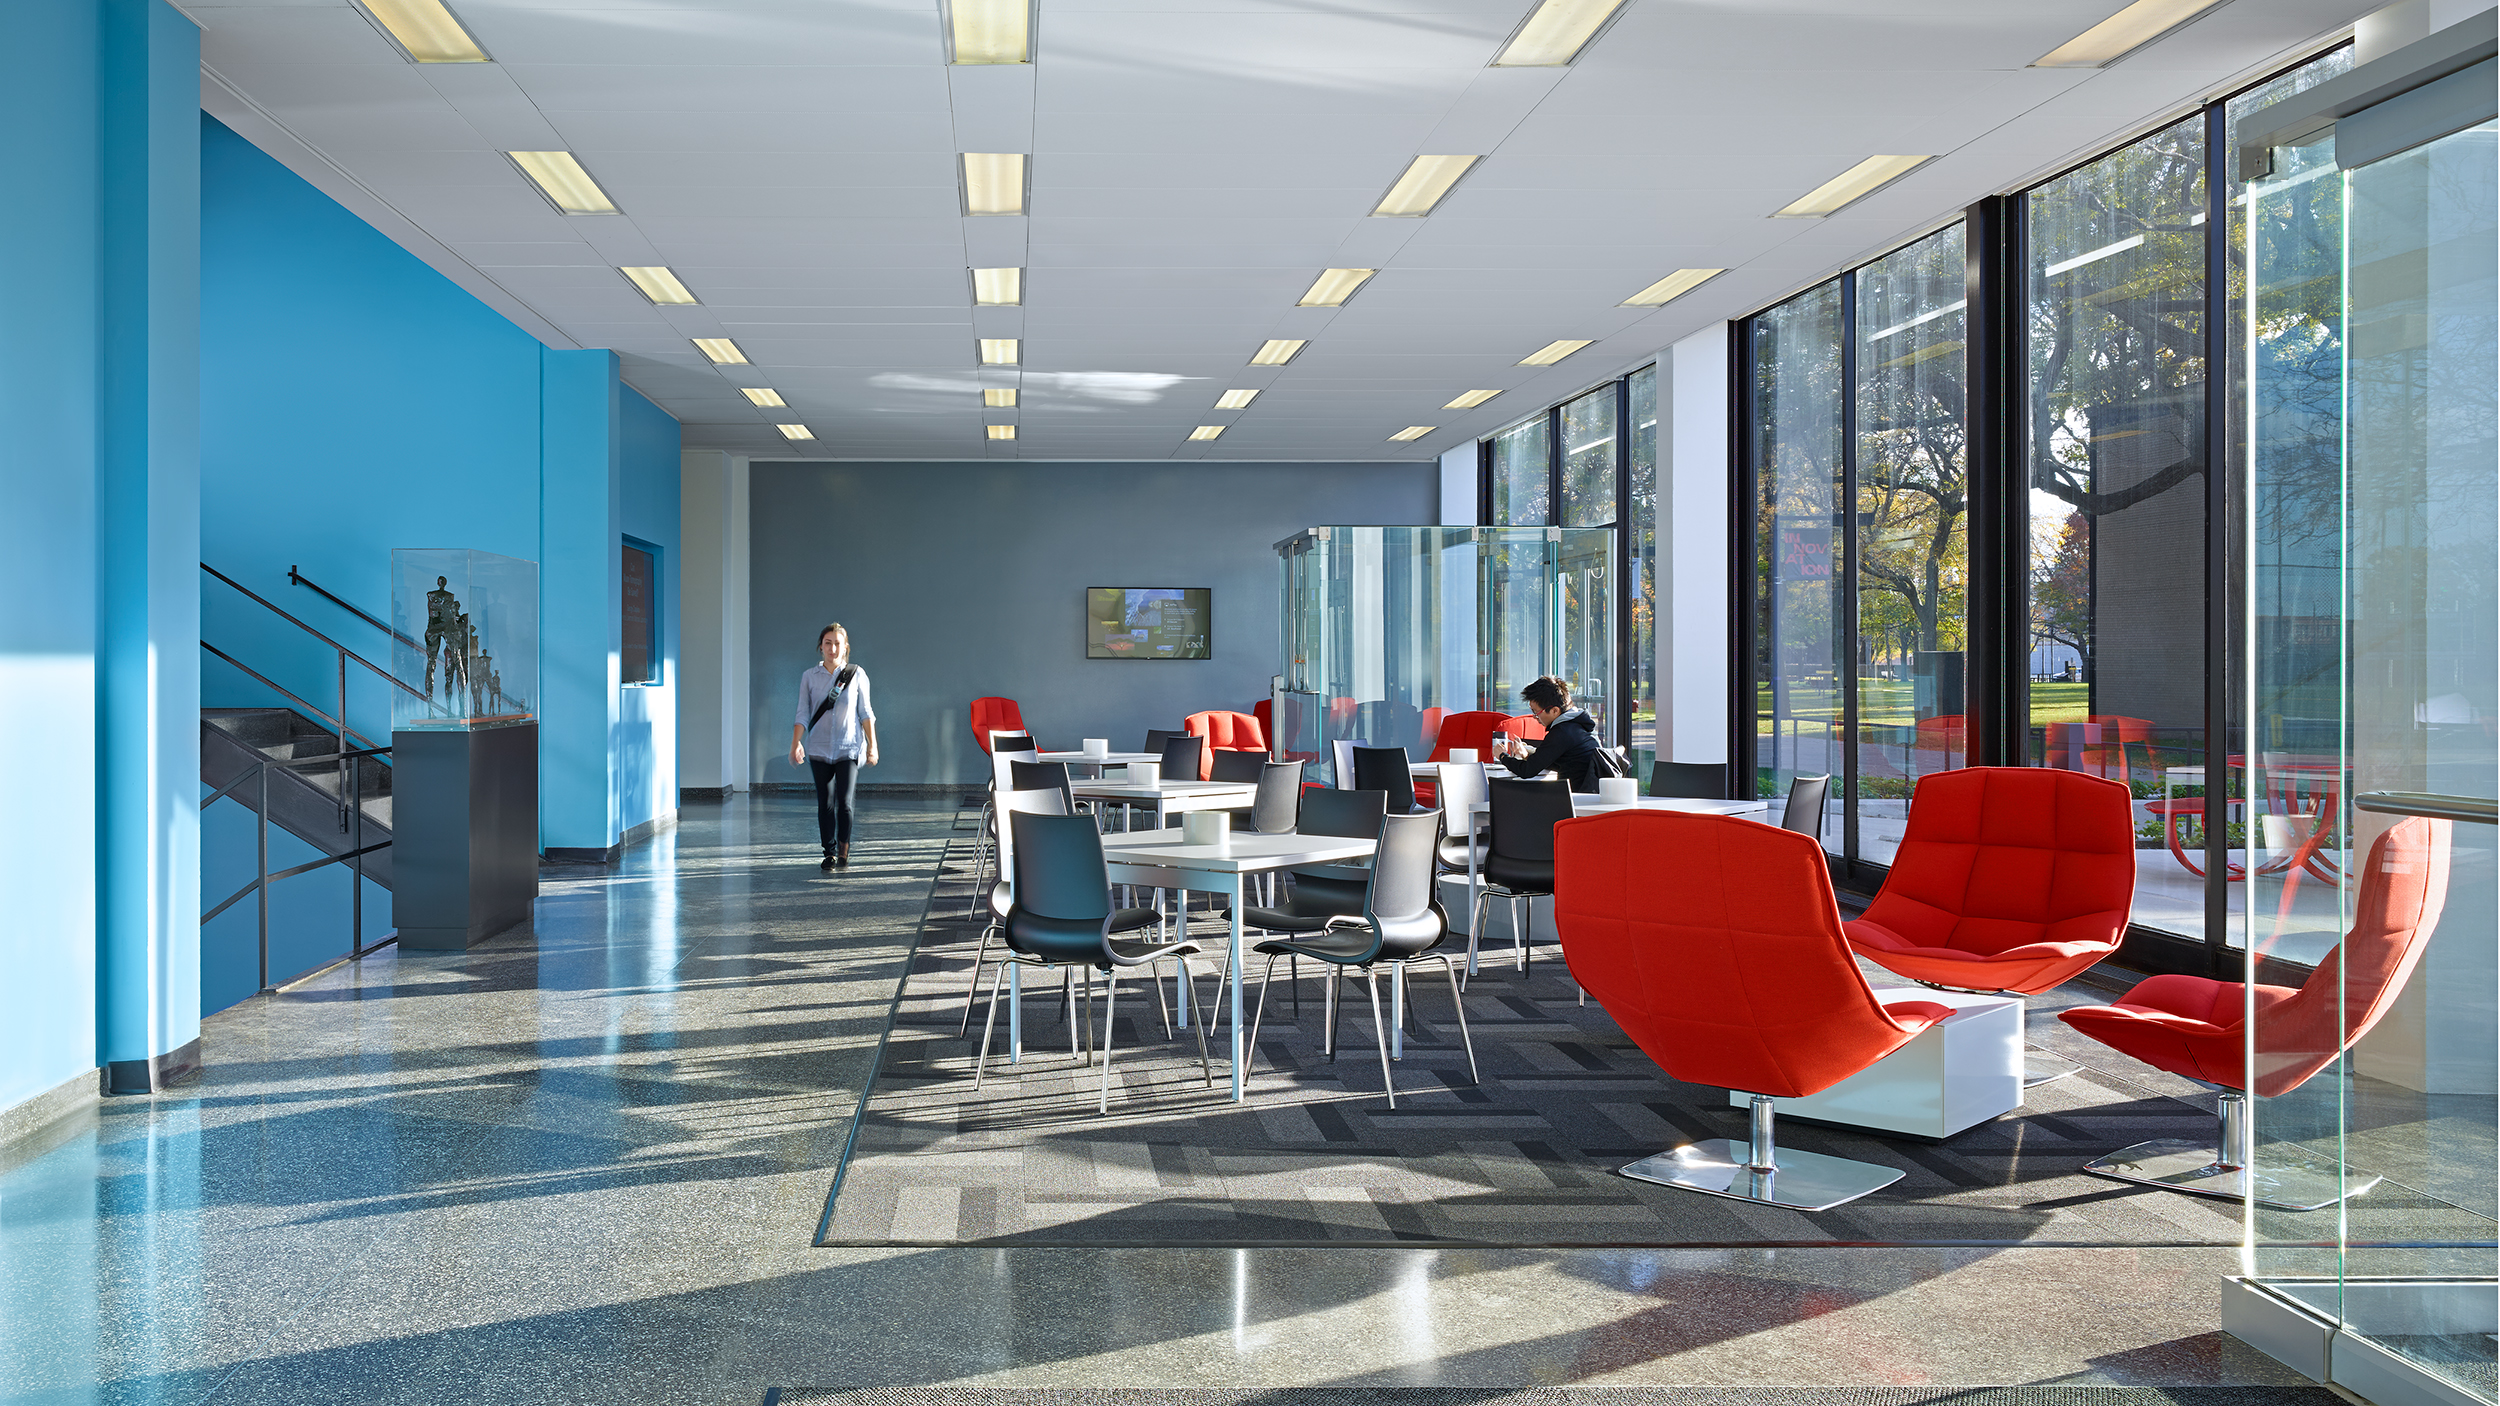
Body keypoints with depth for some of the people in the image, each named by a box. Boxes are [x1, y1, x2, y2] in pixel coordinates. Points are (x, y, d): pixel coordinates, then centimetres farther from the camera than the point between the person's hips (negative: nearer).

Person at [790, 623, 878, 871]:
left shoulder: (856, 674, 3)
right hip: (819, 748, 1)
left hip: (849, 748, -1)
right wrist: (796, 743, -9)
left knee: (844, 801, -10)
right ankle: (829, 853, 10)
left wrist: (872, 746, 4)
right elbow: (803, 714, 3)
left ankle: (844, 849, 8)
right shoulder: (809, 676, 5)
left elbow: (865, 713, 6)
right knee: (825, 803, 1)